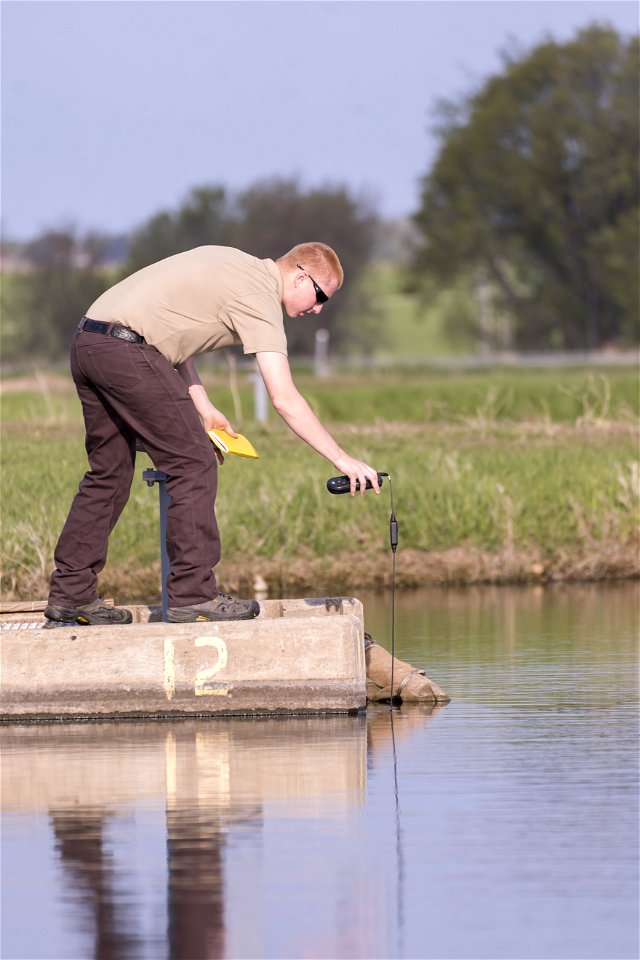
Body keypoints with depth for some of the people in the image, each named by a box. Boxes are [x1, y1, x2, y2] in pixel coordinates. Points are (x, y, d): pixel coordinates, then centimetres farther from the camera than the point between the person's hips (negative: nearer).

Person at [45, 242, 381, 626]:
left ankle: (71, 593, 21)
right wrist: (342, 460, -14)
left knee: (109, 472, 17)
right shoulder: (260, 296, -8)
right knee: (193, 464, -4)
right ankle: (192, 595, -4)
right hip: (126, 350, -10)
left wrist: (203, 406, 17)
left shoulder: (235, 266, 21)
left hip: (87, 343, 10)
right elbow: (284, 398, -15)